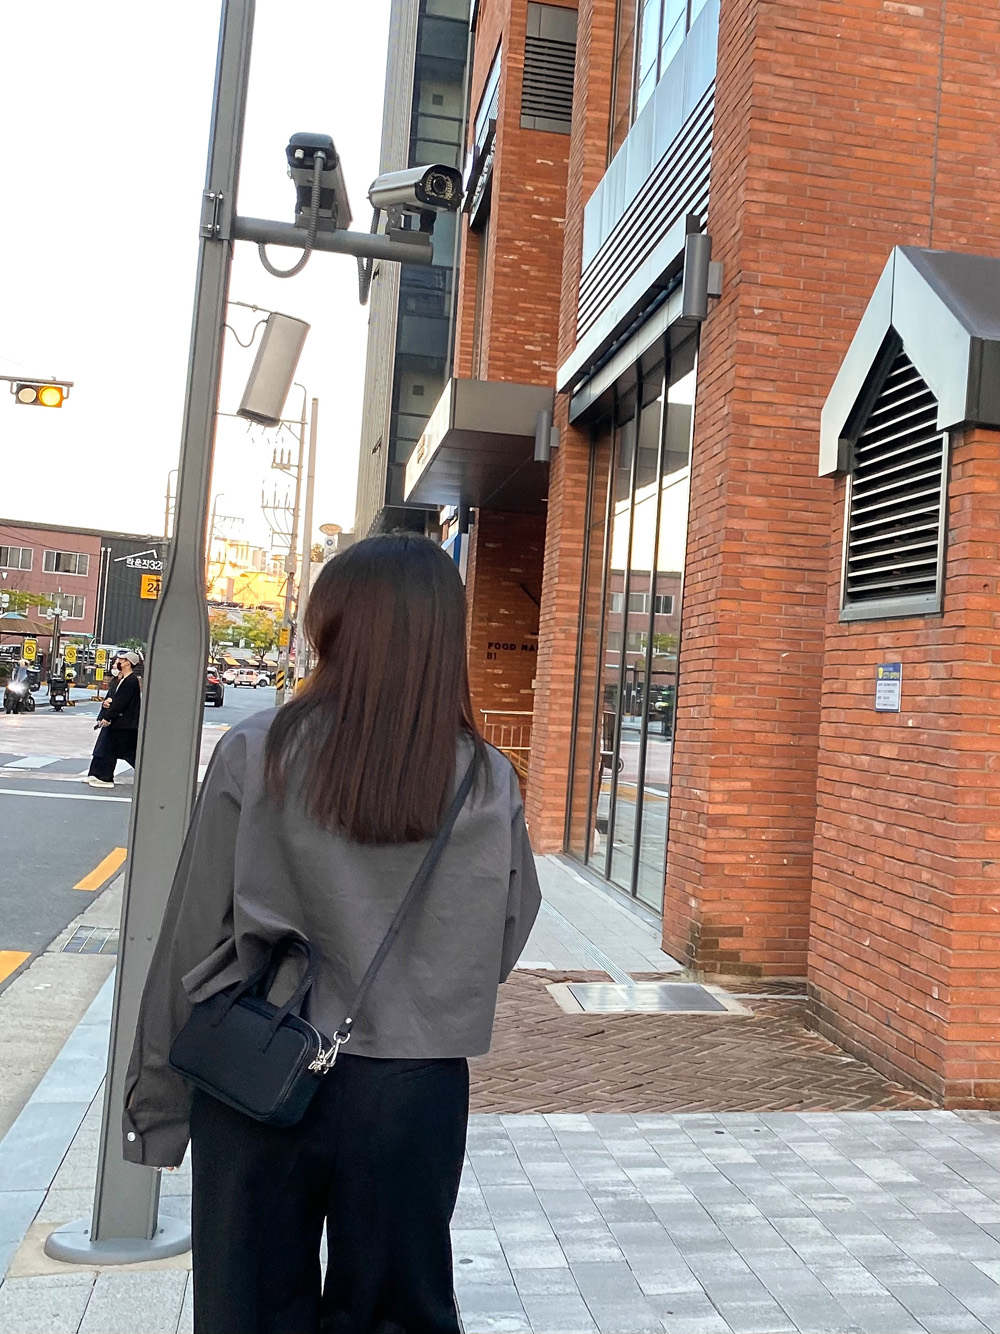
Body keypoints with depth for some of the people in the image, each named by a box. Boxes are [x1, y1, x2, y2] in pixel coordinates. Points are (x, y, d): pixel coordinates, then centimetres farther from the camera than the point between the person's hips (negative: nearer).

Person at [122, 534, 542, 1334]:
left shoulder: (257, 753, -13)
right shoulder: (490, 783, -10)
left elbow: (194, 934, -8)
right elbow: (500, 950, -1)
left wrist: (159, 1100, 3)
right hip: (413, 1094, 1)